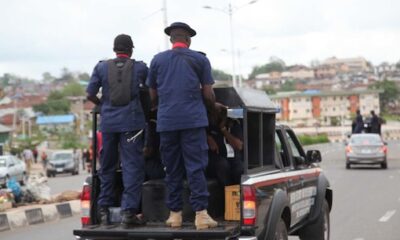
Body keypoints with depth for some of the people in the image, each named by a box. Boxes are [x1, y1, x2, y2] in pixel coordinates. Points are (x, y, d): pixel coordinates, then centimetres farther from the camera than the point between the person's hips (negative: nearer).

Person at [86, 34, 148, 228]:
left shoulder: (101, 67, 6)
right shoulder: (139, 67, 5)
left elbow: (90, 94, 3)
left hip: (108, 121, 2)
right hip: (131, 121, -2)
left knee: (107, 166, 14)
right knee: (132, 166, -1)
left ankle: (104, 210, 18)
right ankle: (128, 211, -9)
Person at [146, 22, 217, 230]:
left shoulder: (157, 60, 13)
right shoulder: (200, 59, 6)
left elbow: (153, 96, 18)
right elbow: (208, 95, 6)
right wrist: (213, 106, 27)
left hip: (166, 121, 2)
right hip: (193, 119, -2)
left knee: (172, 169, 9)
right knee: (196, 168, -4)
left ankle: (175, 214, 9)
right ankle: (201, 213, -10)